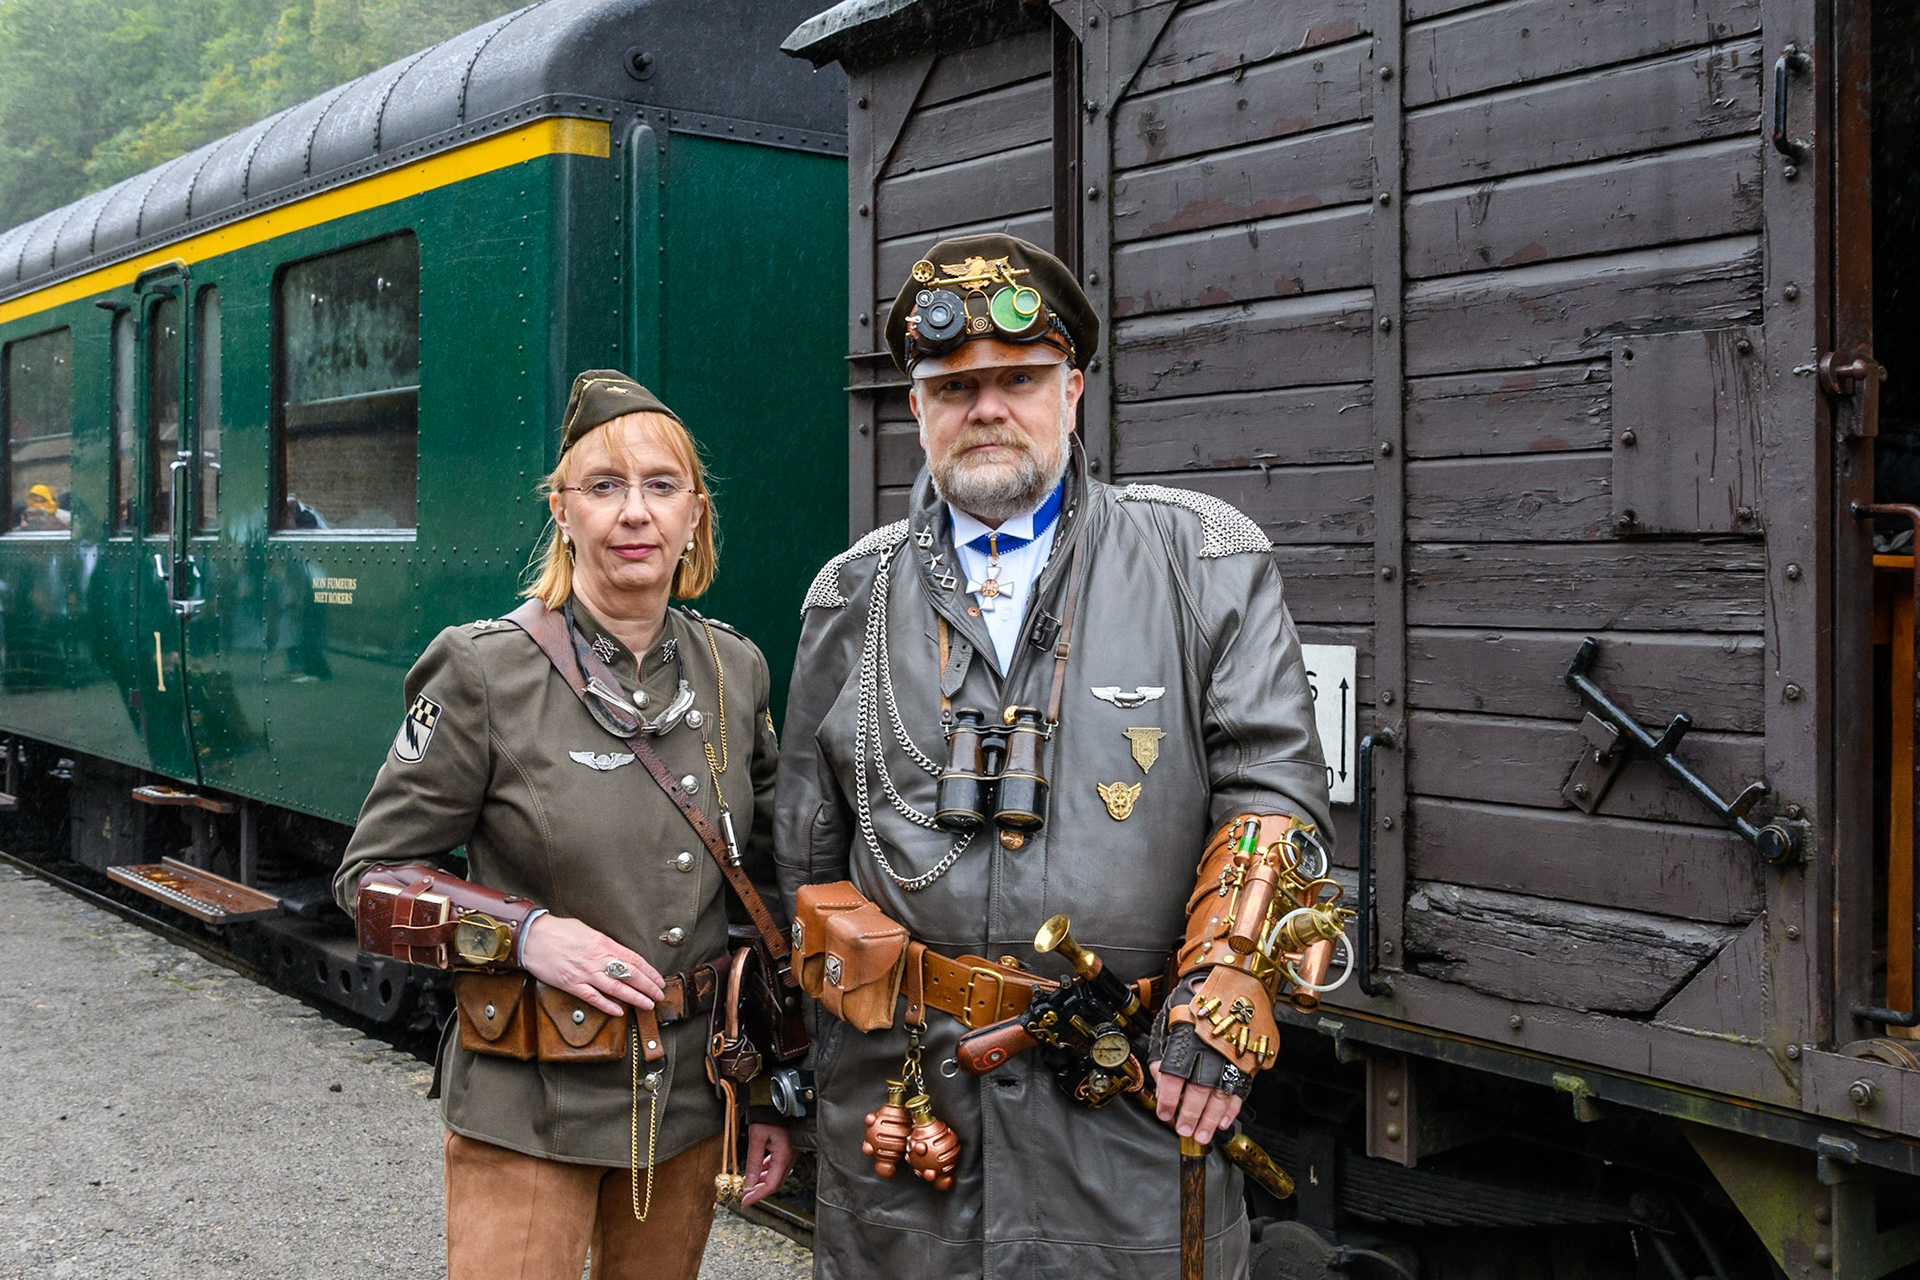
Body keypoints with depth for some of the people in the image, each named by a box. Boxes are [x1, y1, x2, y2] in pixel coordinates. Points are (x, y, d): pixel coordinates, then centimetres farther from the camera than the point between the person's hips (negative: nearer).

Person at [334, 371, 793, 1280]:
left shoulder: (736, 672, 2)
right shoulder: (487, 671, -11)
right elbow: (371, 874, -5)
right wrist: (523, 932, -21)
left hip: (690, 1101, 4)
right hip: (529, 1110, -4)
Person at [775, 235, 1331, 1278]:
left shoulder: (1205, 563, 2)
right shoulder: (853, 599, 8)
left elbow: (1273, 787, -2)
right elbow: (808, 862, 13)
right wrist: (782, 1064, 13)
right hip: (899, 1085, 2)